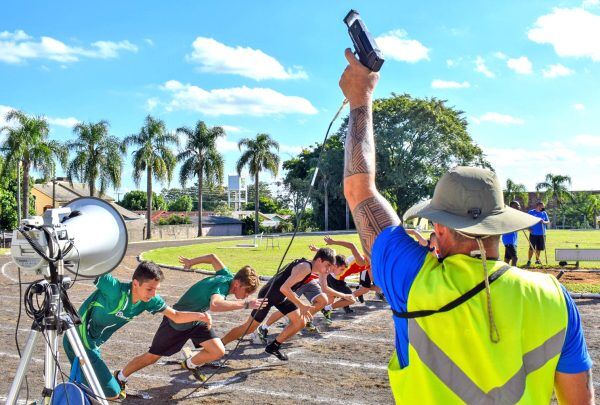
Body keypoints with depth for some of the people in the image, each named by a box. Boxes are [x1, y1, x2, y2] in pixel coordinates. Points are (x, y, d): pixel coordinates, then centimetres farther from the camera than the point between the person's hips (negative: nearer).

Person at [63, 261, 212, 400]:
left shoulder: (150, 300, -10)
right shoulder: (116, 289, -32)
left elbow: (176, 316, -4)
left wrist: (199, 316, -19)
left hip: (91, 343, 8)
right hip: (79, 341, -8)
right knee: (112, 393, -3)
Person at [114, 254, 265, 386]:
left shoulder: (227, 276, -13)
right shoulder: (223, 284, -36)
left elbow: (212, 257, 4)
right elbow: (215, 305, -59)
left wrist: (191, 262, 18)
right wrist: (245, 304, -55)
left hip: (197, 320, 7)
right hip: (176, 322, -7)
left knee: (218, 351, -9)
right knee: (151, 357, 8)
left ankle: (191, 365, 21)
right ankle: (120, 377, 34)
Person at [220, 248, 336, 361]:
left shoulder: (310, 266, -4)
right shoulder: (304, 268, -31)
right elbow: (284, 288, -39)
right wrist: (301, 306, -34)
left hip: (282, 296, 9)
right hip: (268, 295, -8)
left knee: (300, 322, 2)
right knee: (248, 327, -1)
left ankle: (273, 347, 16)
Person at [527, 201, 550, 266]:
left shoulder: (544, 213, 9)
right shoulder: (531, 212, 0)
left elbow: (548, 222, 10)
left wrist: (544, 222, -13)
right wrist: (529, 229, -10)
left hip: (542, 234, 3)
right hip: (533, 233, -3)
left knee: (539, 248, 9)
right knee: (531, 248, -6)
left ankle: (537, 260, 24)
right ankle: (529, 261, 1)